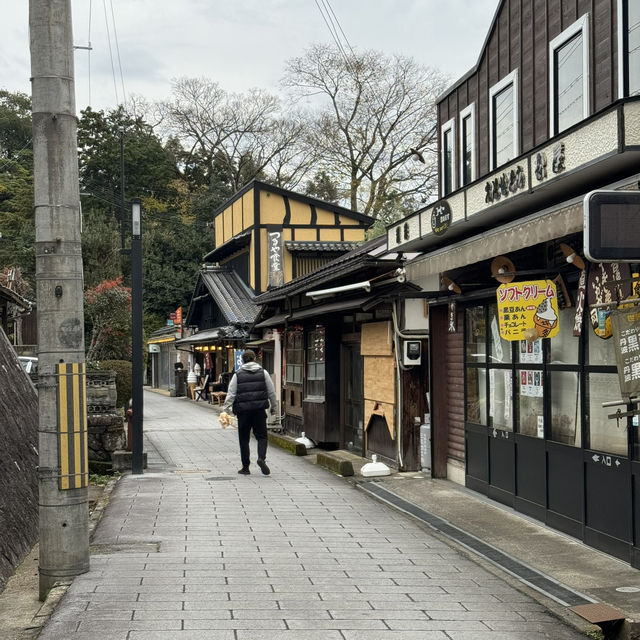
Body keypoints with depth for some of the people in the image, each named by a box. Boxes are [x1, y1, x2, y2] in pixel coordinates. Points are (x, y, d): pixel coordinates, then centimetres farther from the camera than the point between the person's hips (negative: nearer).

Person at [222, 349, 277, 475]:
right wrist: (274, 407, 18)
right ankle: (261, 458, -17)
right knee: (261, 436, 8)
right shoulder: (263, 373, 5)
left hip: (243, 411, -1)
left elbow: (230, 395, -3)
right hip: (259, 410, 1)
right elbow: (271, 392, 7)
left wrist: (225, 410, -1)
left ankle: (245, 467, 11)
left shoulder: (237, 375, 1)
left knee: (244, 439, 8)